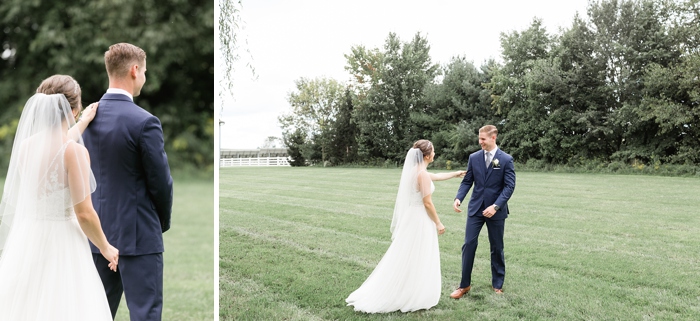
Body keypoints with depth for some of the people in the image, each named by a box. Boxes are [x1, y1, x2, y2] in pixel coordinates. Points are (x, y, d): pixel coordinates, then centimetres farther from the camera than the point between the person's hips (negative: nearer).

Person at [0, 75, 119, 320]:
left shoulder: (25, 145, 2)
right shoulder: (75, 151, -17)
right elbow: (83, 213, -16)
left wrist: (83, 123, 38)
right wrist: (106, 247, -1)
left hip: (26, 241, 6)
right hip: (62, 245, -6)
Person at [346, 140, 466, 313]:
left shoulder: (414, 170, 10)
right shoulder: (423, 174, -19)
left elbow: (436, 177, 27)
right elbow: (427, 203, -18)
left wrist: (456, 174, 38)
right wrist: (438, 223, -8)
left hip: (411, 217, 9)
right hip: (420, 220, -9)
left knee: (406, 258, 14)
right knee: (417, 260, 1)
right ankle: (416, 297, 11)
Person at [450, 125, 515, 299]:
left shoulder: (506, 159, -6)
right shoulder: (474, 157, 3)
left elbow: (509, 186, -10)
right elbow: (467, 181, 4)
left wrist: (496, 206, -20)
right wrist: (458, 198, -14)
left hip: (496, 210, -2)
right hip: (475, 208, 2)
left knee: (497, 248, 10)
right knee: (468, 245, -3)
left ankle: (497, 285, 25)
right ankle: (464, 285, 8)